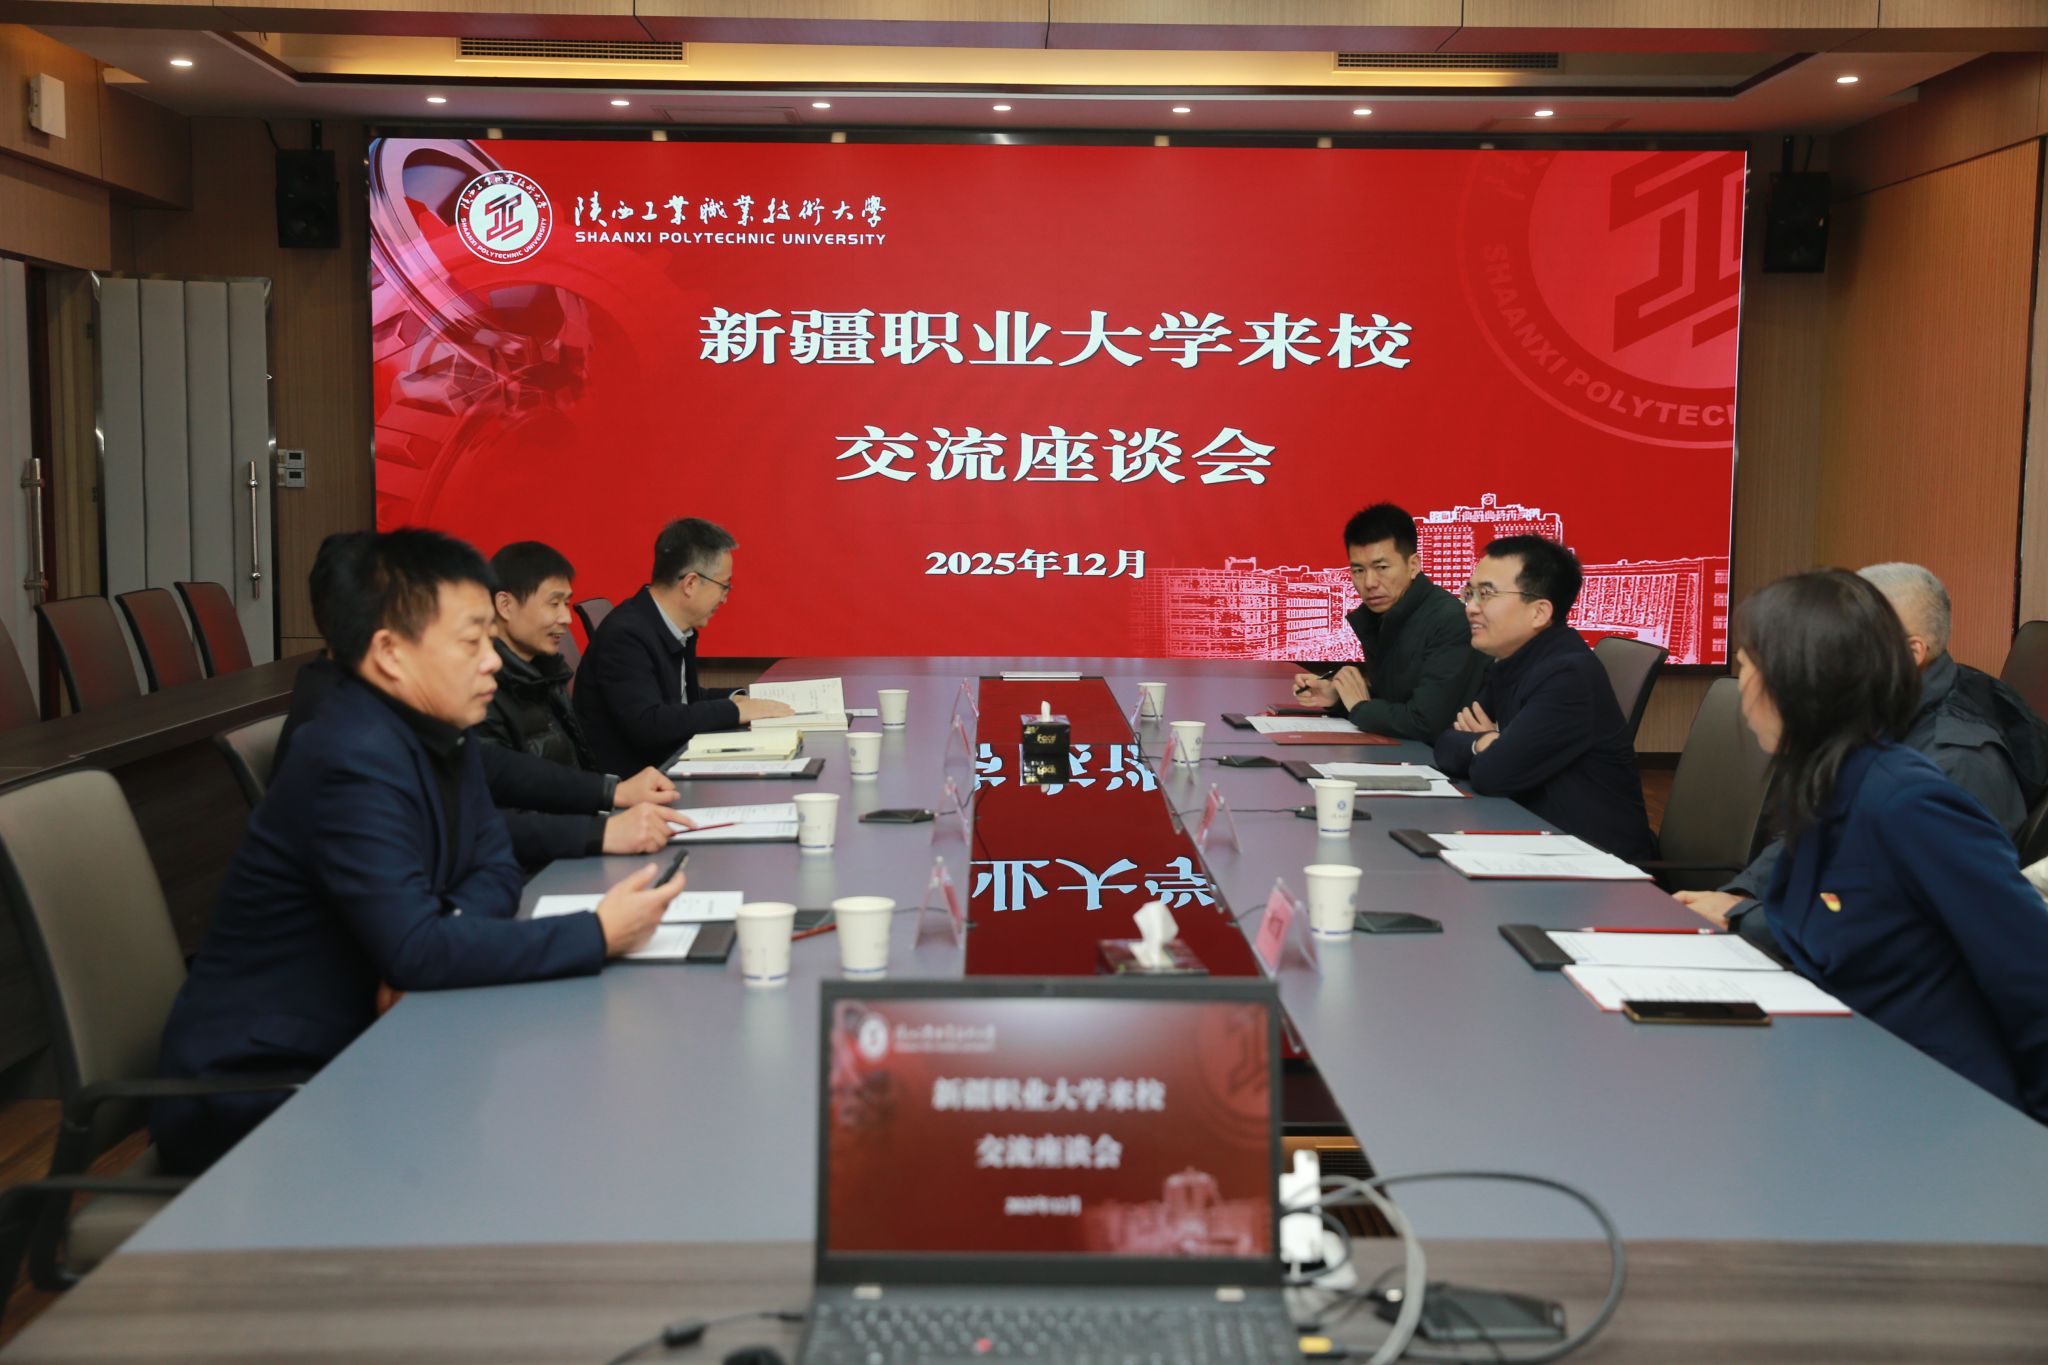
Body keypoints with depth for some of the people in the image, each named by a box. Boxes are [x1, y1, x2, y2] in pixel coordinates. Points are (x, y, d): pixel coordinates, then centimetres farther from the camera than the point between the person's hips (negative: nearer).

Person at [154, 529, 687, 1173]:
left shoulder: (440, 735, 5)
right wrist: (597, 934, -25)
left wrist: (445, 937, -14)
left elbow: (495, 867, 10)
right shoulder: (356, 761, -24)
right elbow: (415, 951, -30)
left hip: (347, 1047, 8)